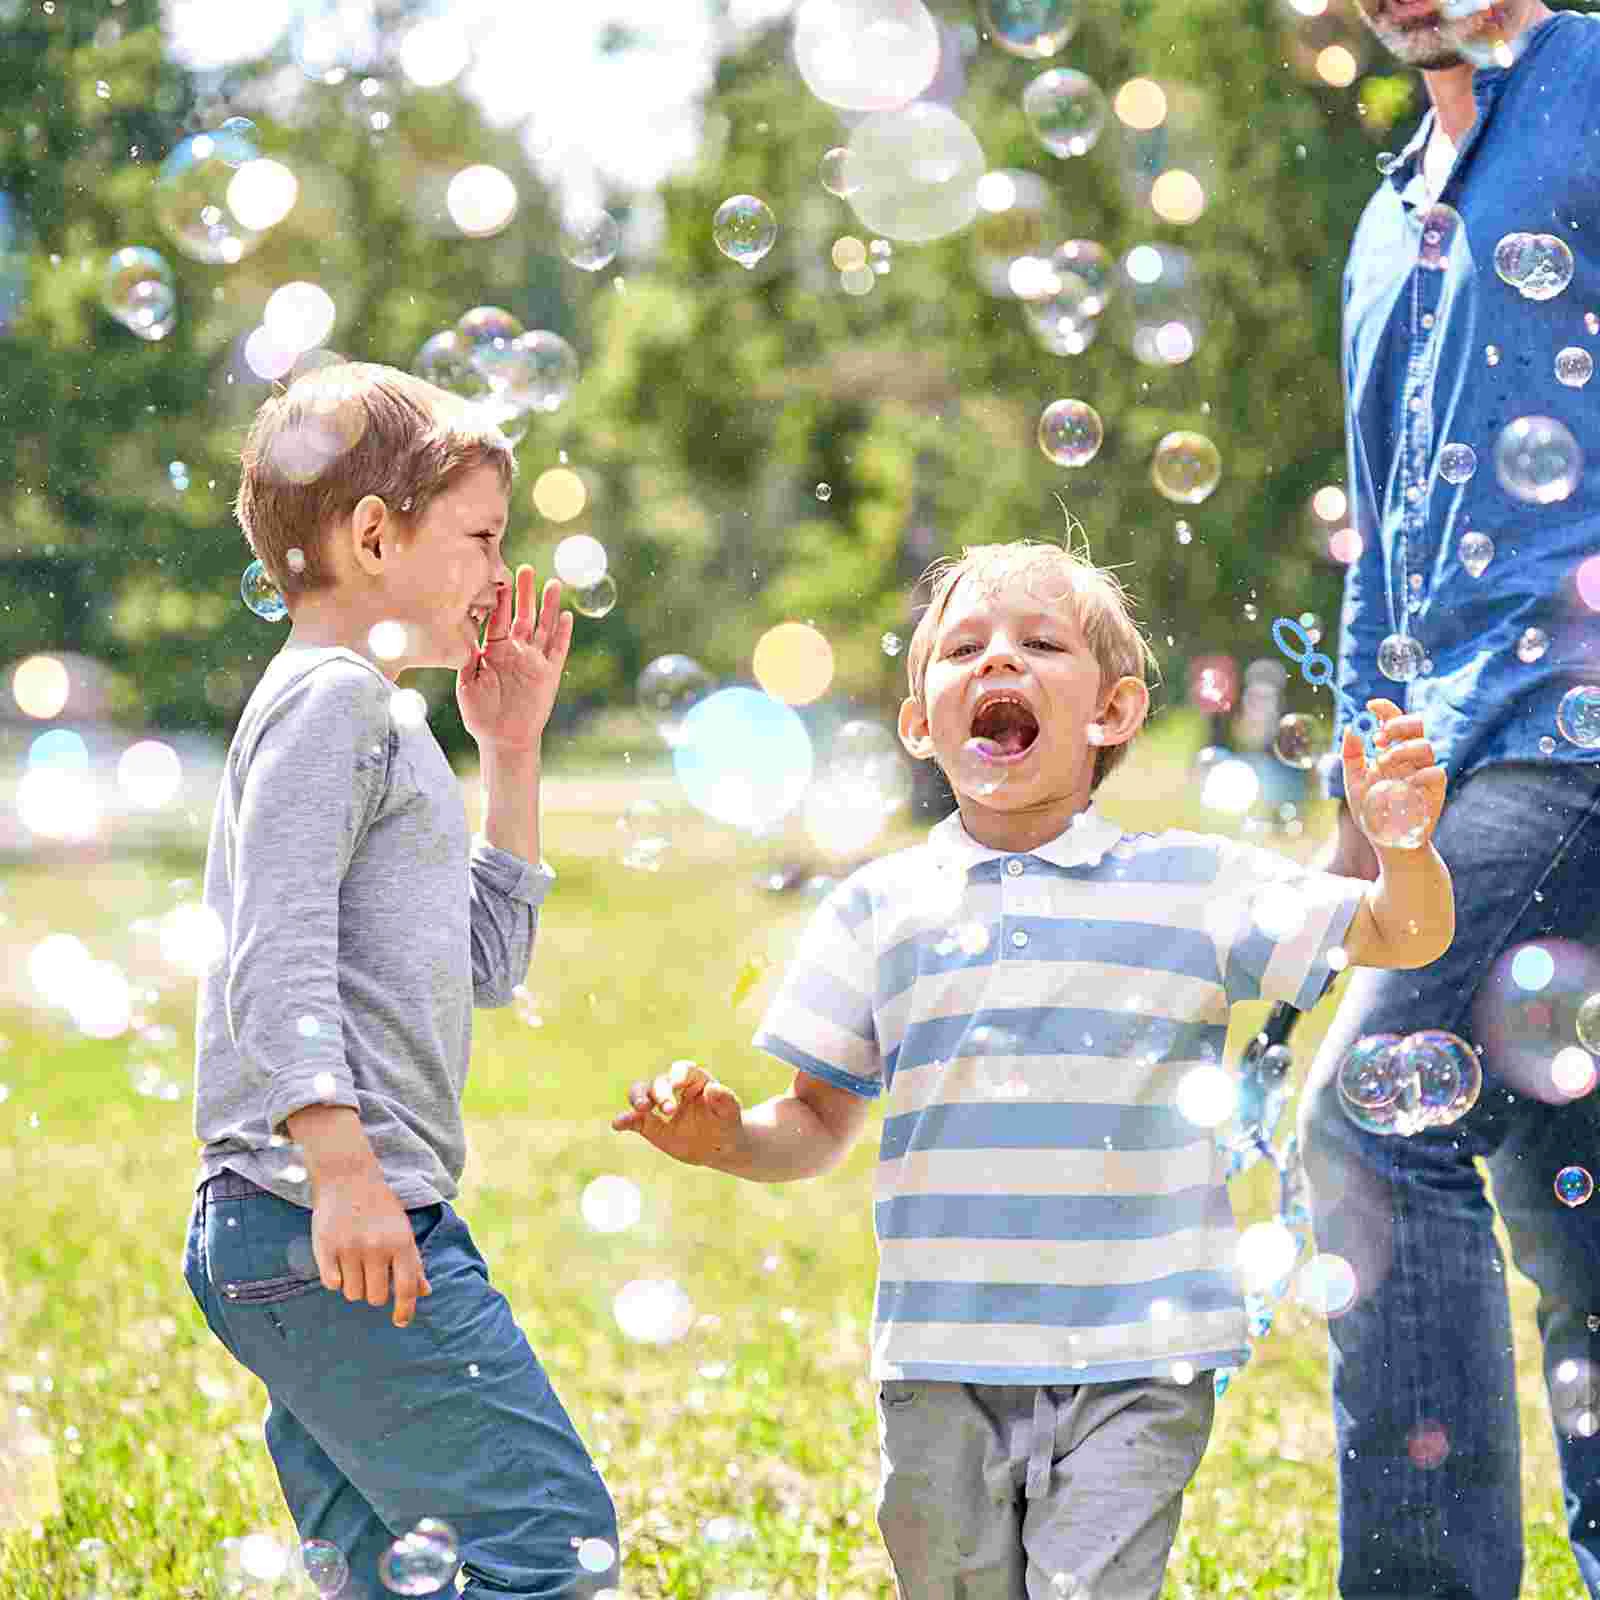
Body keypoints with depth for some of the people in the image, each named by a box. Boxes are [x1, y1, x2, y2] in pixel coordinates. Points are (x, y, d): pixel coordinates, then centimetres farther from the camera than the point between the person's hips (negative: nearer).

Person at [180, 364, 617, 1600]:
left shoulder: (385, 721, 26)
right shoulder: (332, 702, -5)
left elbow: (486, 965, 31)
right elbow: (279, 953, -17)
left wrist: (512, 755, 27)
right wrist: (341, 1162, -27)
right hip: (318, 1219, -11)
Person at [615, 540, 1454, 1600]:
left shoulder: (1193, 886, 3)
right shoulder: (881, 908, 7)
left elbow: (1404, 936, 1)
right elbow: (822, 1122, 13)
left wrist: (1406, 839, -20)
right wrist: (727, 1139, -8)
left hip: (1135, 1369, -2)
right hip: (942, 1368, 2)